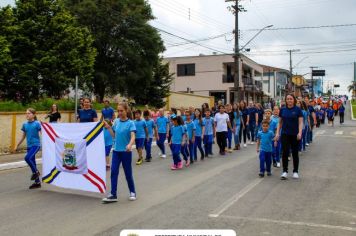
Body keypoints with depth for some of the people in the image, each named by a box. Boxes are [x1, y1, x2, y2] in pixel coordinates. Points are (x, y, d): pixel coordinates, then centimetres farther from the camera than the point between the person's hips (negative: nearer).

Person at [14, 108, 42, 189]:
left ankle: (36, 172, -1)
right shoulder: (25, 124, 8)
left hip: (36, 145, -6)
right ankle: (37, 183, 19)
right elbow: (23, 136, 18)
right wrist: (17, 146, 21)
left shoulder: (37, 123, -7)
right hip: (29, 146, 6)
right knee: (32, 162, 9)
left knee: (27, 158, -26)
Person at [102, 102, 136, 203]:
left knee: (128, 173, 7)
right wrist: (108, 127, 1)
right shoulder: (116, 121, 5)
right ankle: (113, 195, 4)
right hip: (116, 150, 4)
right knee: (114, 172, -1)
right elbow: (114, 135, 13)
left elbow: (133, 136, -22)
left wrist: (130, 145, -40)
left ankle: (132, 192, 26)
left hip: (126, 151, -4)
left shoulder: (130, 123, -10)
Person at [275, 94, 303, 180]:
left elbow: (300, 122, -7)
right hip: (285, 134, 2)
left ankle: (295, 171, 19)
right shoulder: (282, 110, 5)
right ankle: (285, 171, 2)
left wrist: (300, 133, -20)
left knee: (295, 153, 7)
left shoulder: (298, 110, -3)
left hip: (295, 135, -2)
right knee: (285, 152, -6)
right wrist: (277, 133, 2)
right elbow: (280, 122, 10)